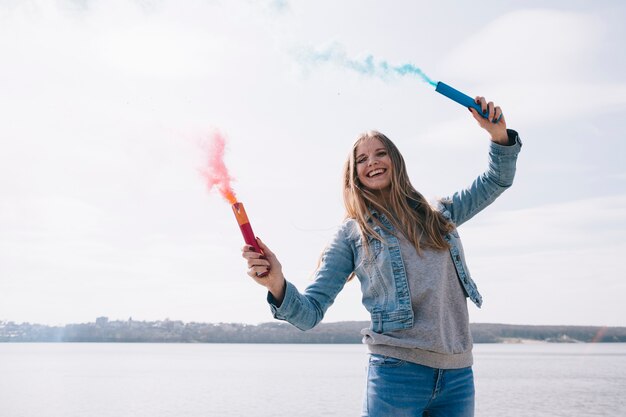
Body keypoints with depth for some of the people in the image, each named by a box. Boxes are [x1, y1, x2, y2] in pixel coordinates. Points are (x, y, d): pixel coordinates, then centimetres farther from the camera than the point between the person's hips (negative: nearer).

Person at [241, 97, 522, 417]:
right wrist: (277, 284, -22)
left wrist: (499, 134, 6)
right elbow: (310, 313, -2)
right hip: (396, 373, -3)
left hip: (458, 375, 3)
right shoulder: (351, 234, 3)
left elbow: (496, 181, 24)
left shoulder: (438, 214, 12)